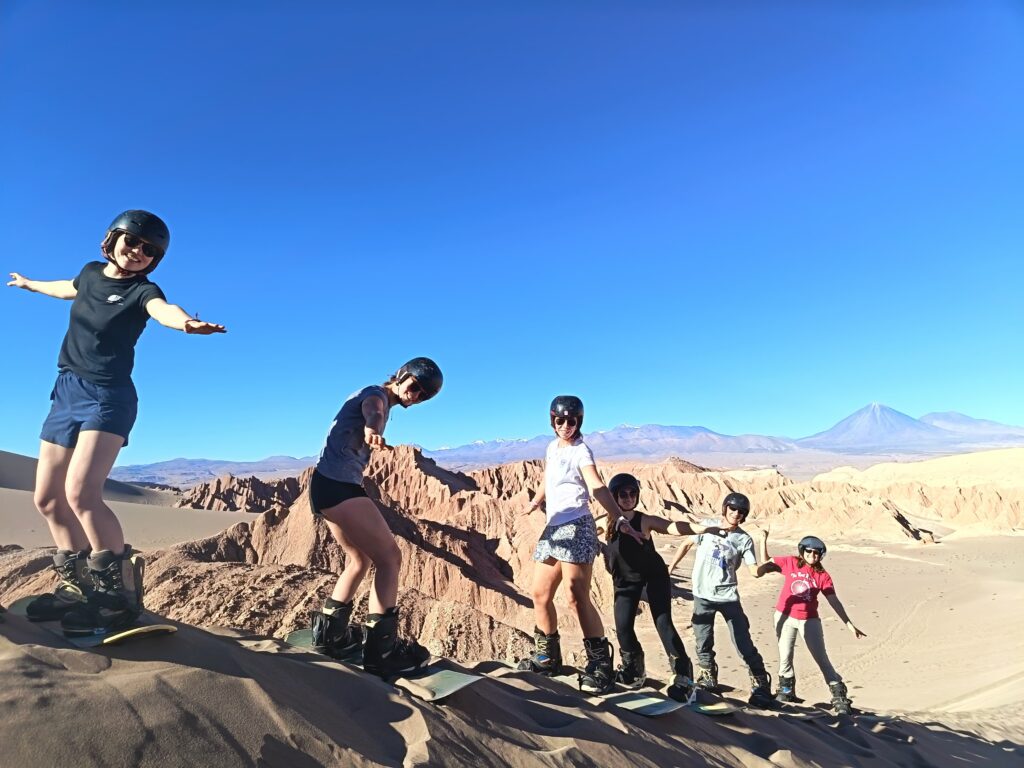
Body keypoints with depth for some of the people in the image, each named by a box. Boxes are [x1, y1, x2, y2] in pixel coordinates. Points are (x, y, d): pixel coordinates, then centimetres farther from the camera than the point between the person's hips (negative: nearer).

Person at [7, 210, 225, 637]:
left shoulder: (142, 290, -8)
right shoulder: (92, 272, 12)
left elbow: (163, 310, -32)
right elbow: (69, 289, 36)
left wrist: (186, 322, -56)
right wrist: (31, 284, 56)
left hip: (107, 397, -8)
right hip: (66, 393, 8)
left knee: (80, 493, -24)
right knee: (48, 498, 11)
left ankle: (121, 595, -17)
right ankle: (78, 587, 24)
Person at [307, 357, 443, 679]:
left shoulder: (382, 402, 20)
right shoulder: (377, 394, -11)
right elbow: (372, 412, -35)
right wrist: (373, 430, -56)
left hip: (333, 486, 10)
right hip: (338, 486, -10)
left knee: (360, 561, 22)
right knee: (389, 557, -8)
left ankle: (330, 634, 32)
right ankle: (382, 651, -5)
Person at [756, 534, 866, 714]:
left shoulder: (823, 576, -3)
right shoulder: (790, 563, -3)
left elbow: (835, 602, -1)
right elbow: (766, 564, 2)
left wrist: (849, 625, -5)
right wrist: (764, 541, -8)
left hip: (809, 620, 0)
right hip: (785, 617, 0)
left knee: (822, 658, 1)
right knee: (785, 656, 7)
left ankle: (839, 697, 9)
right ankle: (786, 691, 24)